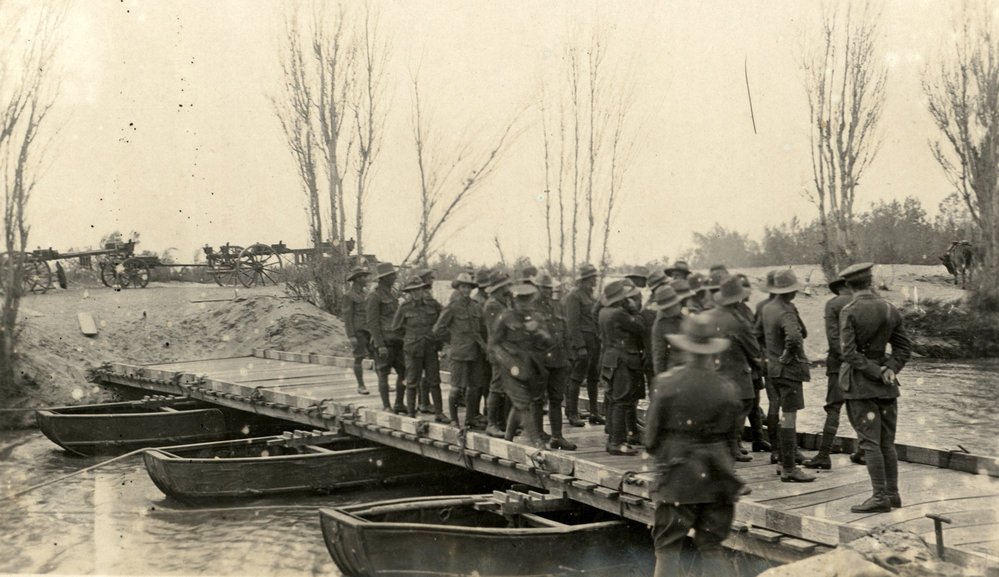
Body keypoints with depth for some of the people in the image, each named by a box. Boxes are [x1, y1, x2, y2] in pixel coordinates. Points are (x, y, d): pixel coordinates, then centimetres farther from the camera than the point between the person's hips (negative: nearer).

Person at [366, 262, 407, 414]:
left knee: (404, 371, 7)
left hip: (396, 340, 8)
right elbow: (372, 322, -14)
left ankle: (399, 404, 16)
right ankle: (386, 406, 3)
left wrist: (403, 338, 19)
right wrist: (380, 345, -19)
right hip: (384, 341, -8)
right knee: (383, 373, -2)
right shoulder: (374, 296, -9)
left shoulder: (392, 294, 16)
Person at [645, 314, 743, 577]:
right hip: (716, 477, 3)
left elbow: (651, 436, -3)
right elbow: (730, 435, 5)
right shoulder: (725, 388, -3)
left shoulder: (667, 382, -9)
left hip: (677, 477, -2)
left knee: (668, 548, 5)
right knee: (711, 547, 11)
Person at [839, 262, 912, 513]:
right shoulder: (890, 310, 5)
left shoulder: (849, 312, -12)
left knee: (870, 441, -4)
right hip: (886, 387, 5)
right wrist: (889, 369, -3)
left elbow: (849, 352, -17)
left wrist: (877, 372, -12)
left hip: (860, 384, -5)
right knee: (887, 442, 12)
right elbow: (904, 347, 5)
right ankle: (893, 493, 16)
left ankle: (880, 497, -4)